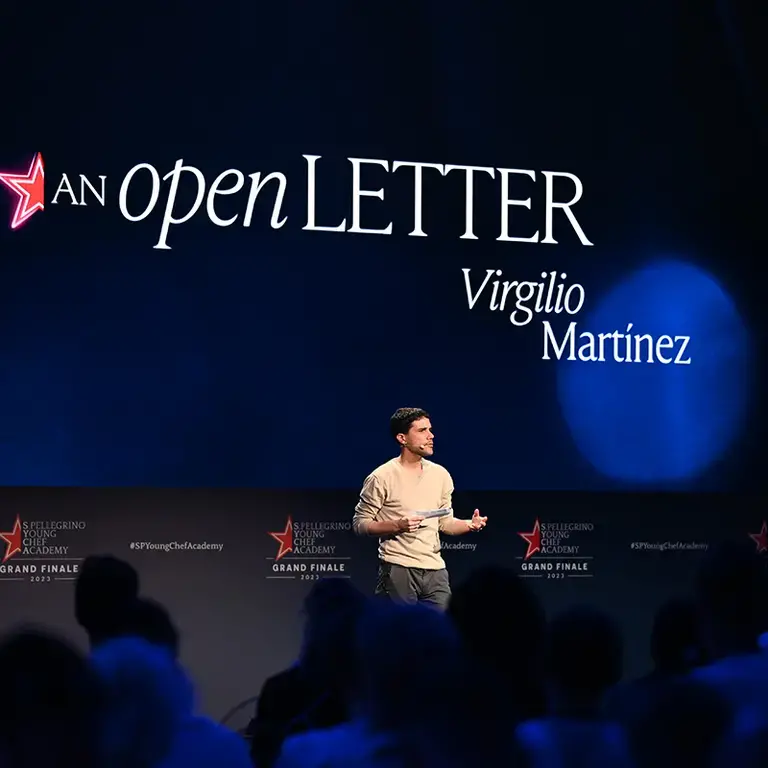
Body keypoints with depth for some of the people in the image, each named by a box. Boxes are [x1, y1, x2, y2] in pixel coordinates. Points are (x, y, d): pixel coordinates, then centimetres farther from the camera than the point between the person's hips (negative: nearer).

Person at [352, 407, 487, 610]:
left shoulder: (441, 475, 11)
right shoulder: (381, 477, -6)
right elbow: (360, 524, -5)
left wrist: (469, 525, -3)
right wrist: (397, 525, -19)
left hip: (435, 570, 5)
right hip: (398, 570, -5)